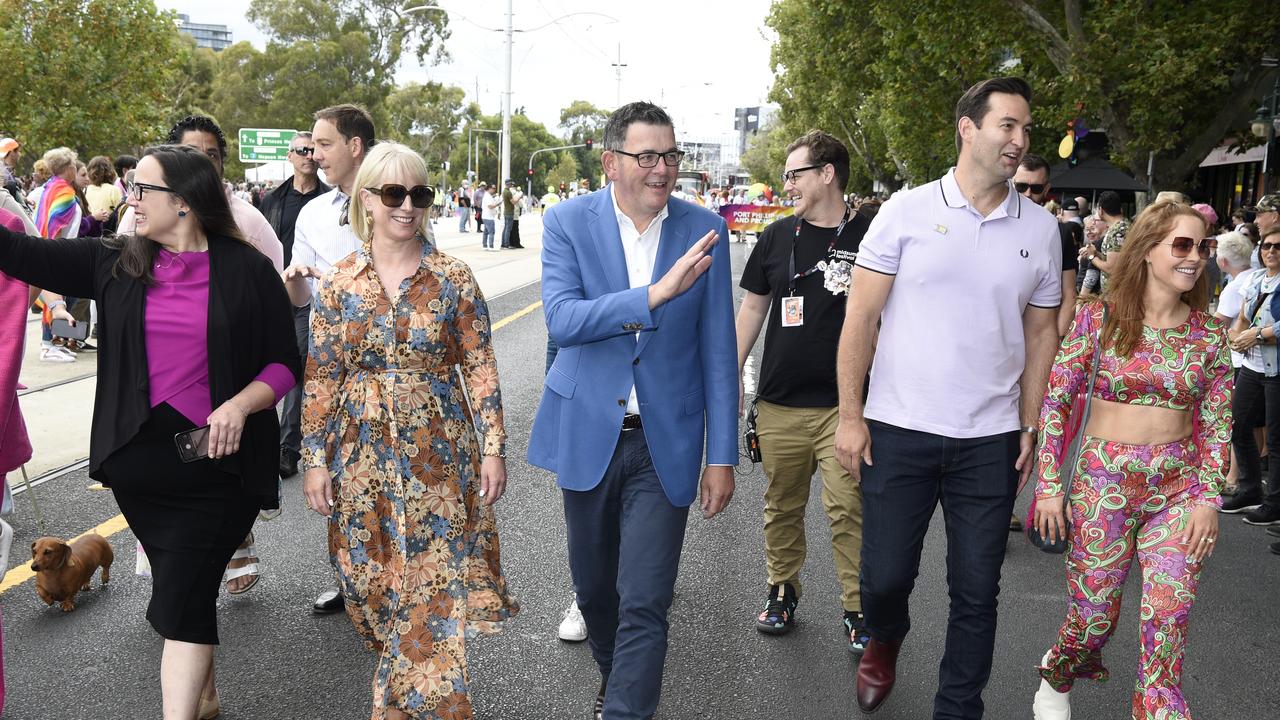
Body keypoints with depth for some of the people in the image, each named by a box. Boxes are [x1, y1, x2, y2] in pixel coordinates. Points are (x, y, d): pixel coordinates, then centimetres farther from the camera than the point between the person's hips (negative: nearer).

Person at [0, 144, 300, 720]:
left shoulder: (248, 271, -6)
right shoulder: (114, 263, 4)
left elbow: (284, 363, -3)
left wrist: (241, 403, -19)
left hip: (215, 463, -4)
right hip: (138, 462, 5)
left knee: (181, 602, -6)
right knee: (181, 587, 18)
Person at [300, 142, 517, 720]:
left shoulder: (453, 279, -4)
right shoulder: (339, 282, -1)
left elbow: (481, 368, -2)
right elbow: (320, 378, 2)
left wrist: (492, 449, -5)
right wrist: (315, 459, 0)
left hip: (438, 454, -2)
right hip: (361, 456, 2)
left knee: (433, 587, -1)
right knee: (370, 582, 12)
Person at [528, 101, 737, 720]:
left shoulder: (703, 229, -3)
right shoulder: (568, 221, -5)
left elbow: (717, 351, -1)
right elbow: (561, 319, -20)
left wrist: (722, 456, -3)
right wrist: (656, 292, -31)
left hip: (665, 442, -1)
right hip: (588, 433, 1)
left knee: (644, 605, -5)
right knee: (594, 586, 19)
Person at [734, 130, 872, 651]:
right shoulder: (778, 236, 7)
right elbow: (752, 306, 14)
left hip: (845, 404, -3)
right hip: (780, 402, 4)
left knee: (848, 509, -4)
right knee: (782, 504, 13)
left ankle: (857, 608, 9)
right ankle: (782, 590, 29)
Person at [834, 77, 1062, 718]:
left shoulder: (1040, 229, 5)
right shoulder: (908, 210, -4)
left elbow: (1040, 334, 11)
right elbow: (860, 317, -3)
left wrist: (1030, 429, 6)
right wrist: (849, 416, -7)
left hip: (991, 442, 2)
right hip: (898, 431, -2)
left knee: (976, 592, 8)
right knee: (884, 576, 6)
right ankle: (884, 641, 41)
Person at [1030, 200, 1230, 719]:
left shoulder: (1210, 334, 2)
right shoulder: (1100, 317, -6)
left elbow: (1217, 422, 7)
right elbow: (1056, 401, -3)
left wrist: (1207, 498, -2)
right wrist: (1049, 486, -6)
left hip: (1178, 491, 2)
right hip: (1104, 484, -2)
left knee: (1167, 624, -5)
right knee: (1095, 615, 7)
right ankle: (1056, 676, 38)